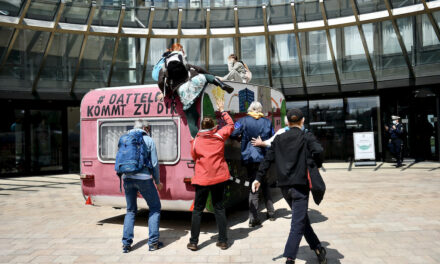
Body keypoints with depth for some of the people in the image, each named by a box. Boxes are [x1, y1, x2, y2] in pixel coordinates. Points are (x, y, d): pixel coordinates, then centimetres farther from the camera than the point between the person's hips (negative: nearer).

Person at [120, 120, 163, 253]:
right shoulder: (148, 140, 2)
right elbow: (154, 163, 0)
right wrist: (158, 182, 10)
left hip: (127, 178, 5)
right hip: (143, 177, -4)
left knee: (131, 210, 19)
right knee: (155, 207, 11)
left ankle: (126, 243, 13)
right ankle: (153, 242, 8)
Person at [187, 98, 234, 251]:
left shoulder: (196, 141, -4)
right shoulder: (220, 136, -1)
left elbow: (194, 157, 10)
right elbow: (230, 125, 15)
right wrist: (222, 111, 24)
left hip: (202, 179, -2)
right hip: (219, 177, 2)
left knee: (198, 210, 9)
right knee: (219, 208, 12)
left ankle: (193, 242, 13)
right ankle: (223, 241, 16)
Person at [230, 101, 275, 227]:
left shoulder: (243, 121, -4)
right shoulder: (267, 122, 4)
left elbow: (233, 134, -12)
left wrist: (240, 138, 7)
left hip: (249, 158, -2)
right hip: (264, 158, 2)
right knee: (265, 184, 20)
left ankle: (253, 218, -1)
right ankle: (271, 213, 28)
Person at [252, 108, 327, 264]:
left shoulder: (278, 139, 10)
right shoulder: (307, 137, -1)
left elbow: (268, 159, 7)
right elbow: (318, 151, -20)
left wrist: (258, 178, 9)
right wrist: (316, 164, -1)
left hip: (284, 186, 5)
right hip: (300, 184, -5)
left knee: (302, 218, 20)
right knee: (298, 223, -2)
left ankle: (317, 248, 30)